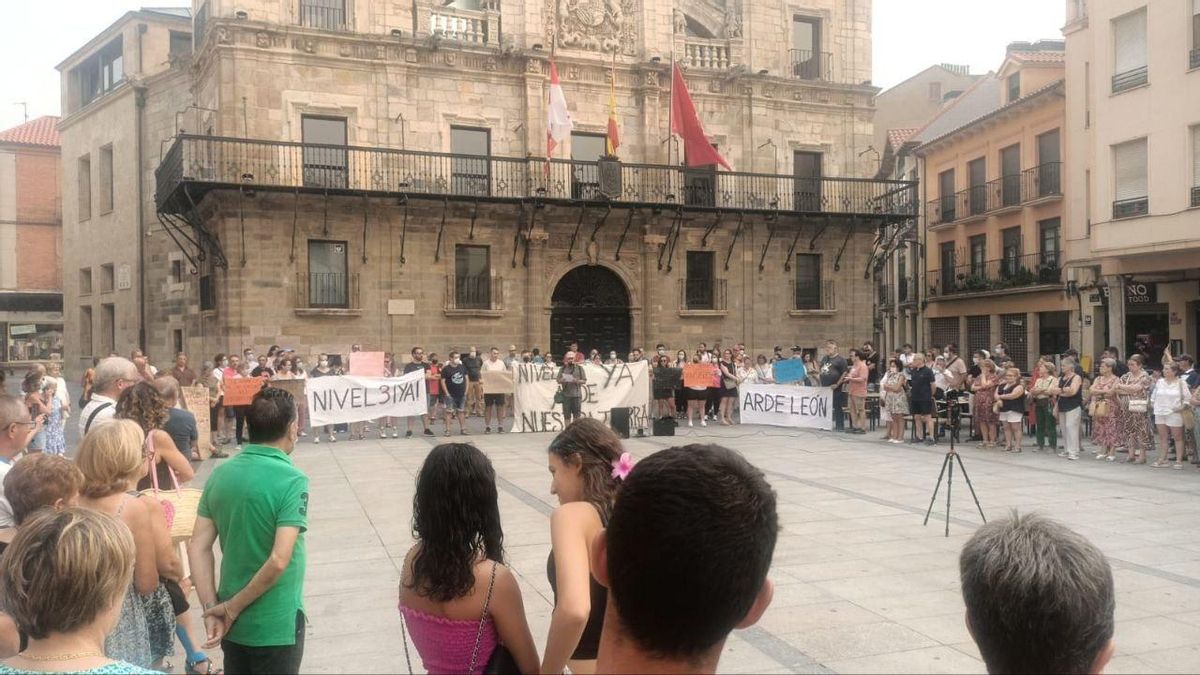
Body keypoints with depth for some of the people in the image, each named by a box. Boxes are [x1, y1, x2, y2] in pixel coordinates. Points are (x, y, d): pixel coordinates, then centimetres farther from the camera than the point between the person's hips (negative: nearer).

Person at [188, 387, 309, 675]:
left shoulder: (220, 475, -1)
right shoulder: (291, 481, -19)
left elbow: (198, 548, -2)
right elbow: (278, 561, -25)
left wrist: (212, 609, -2)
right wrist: (232, 609, -14)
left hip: (232, 622, 6)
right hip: (275, 624, -6)